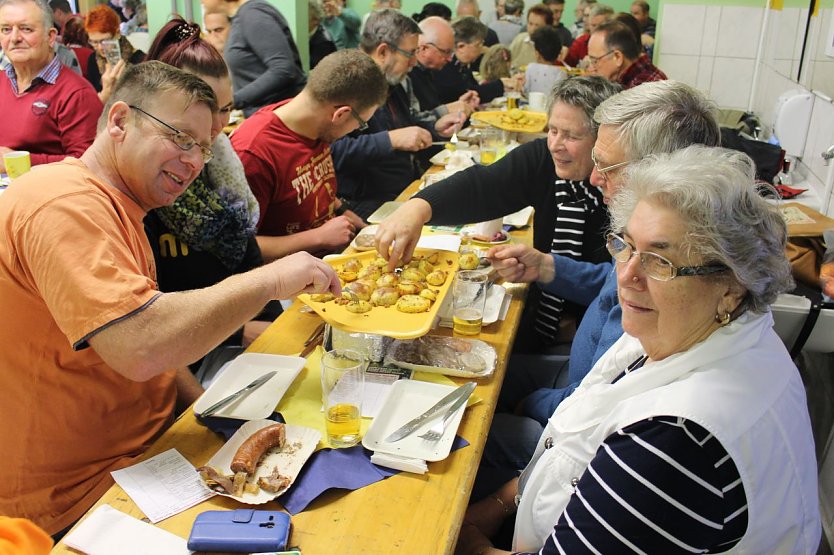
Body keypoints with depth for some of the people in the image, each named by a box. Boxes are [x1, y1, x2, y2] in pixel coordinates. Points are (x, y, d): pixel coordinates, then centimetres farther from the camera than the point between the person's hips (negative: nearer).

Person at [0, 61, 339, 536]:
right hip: (81, 492, -9)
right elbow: (139, 349, -34)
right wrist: (270, 280, -26)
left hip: (146, 444, 9)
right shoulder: (67, 206, -21)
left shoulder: (116, 204, 13)